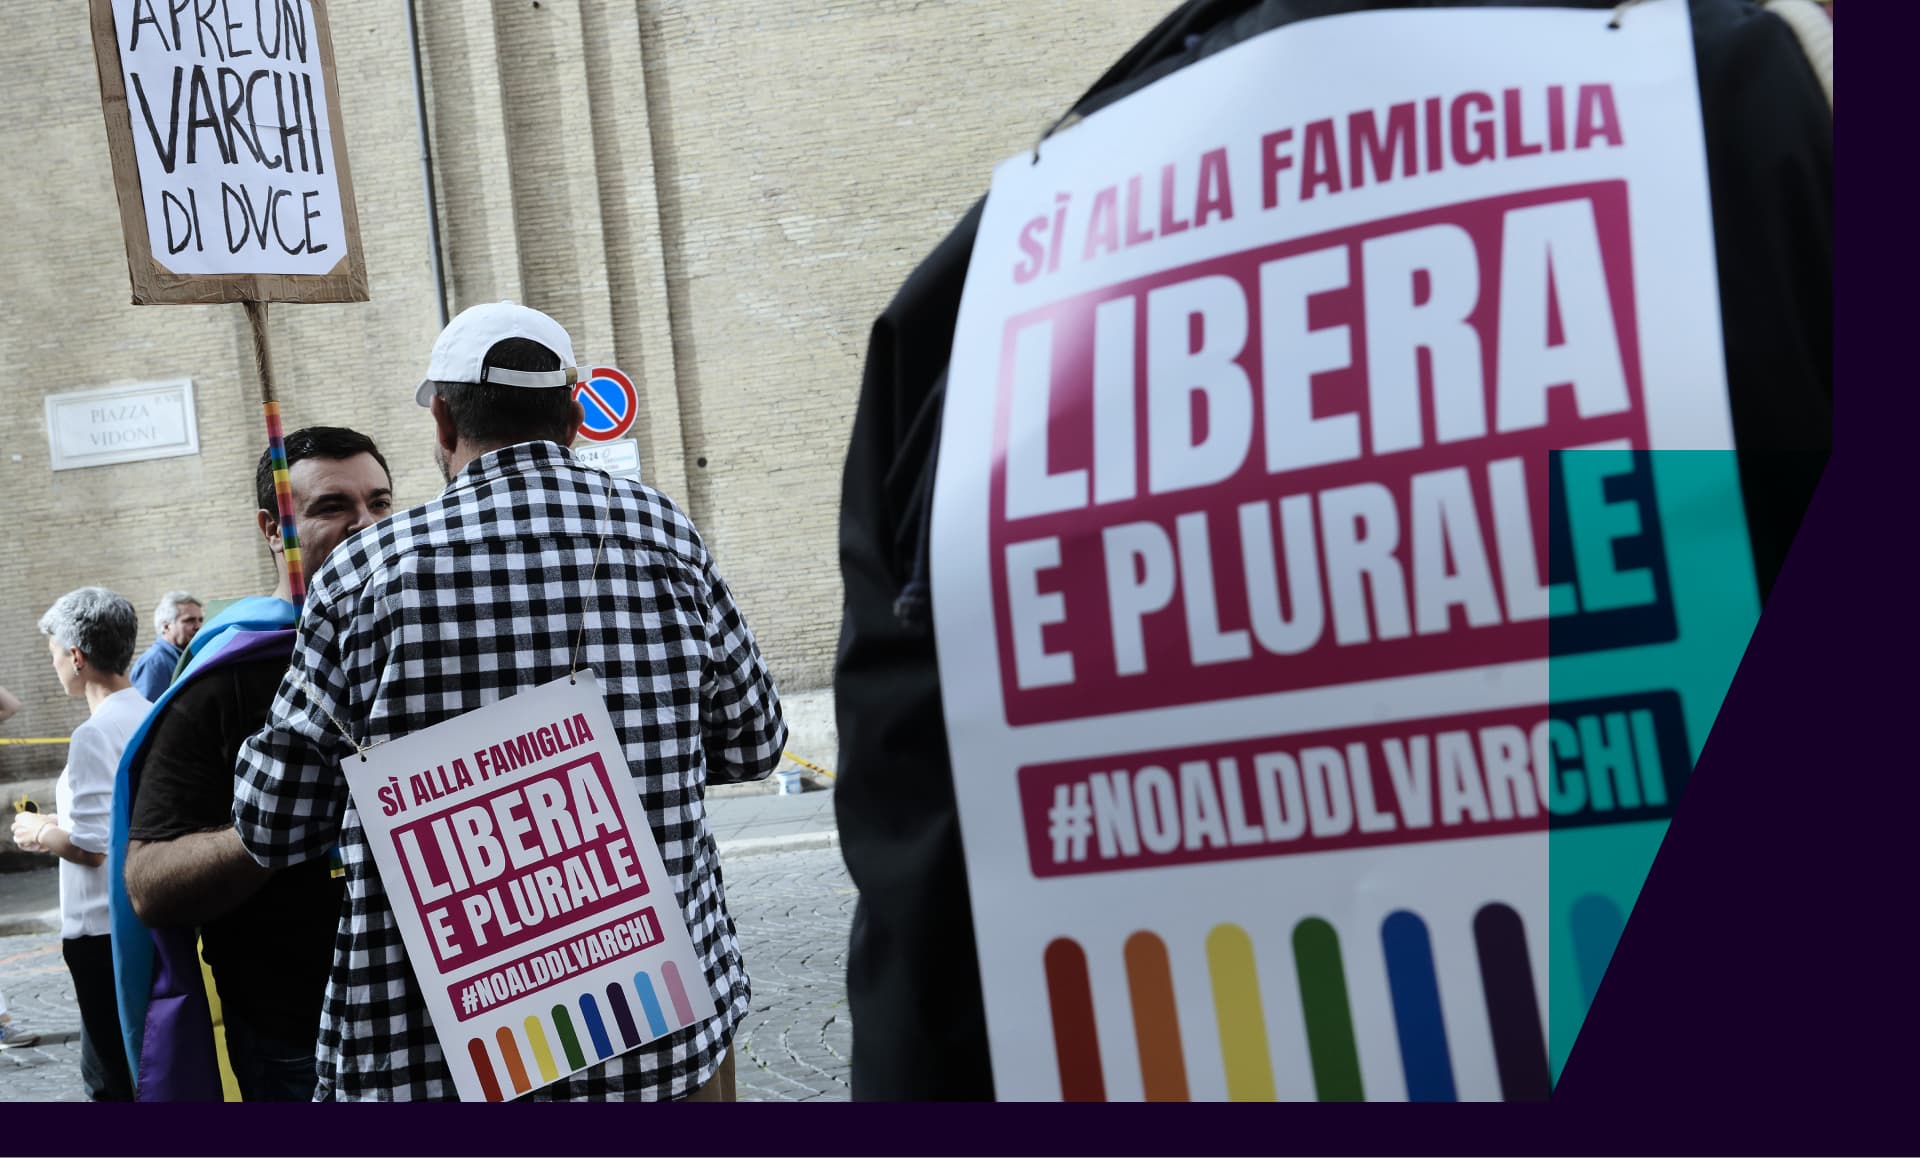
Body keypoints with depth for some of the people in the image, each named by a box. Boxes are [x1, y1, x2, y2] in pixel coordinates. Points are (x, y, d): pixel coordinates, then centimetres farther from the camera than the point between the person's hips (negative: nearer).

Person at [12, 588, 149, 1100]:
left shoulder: (94, 735, -18)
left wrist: (40, 833, -2)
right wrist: (66, 822, 18)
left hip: (104, 928, -8)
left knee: (109, 1075, 4)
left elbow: (91, 846, -19)